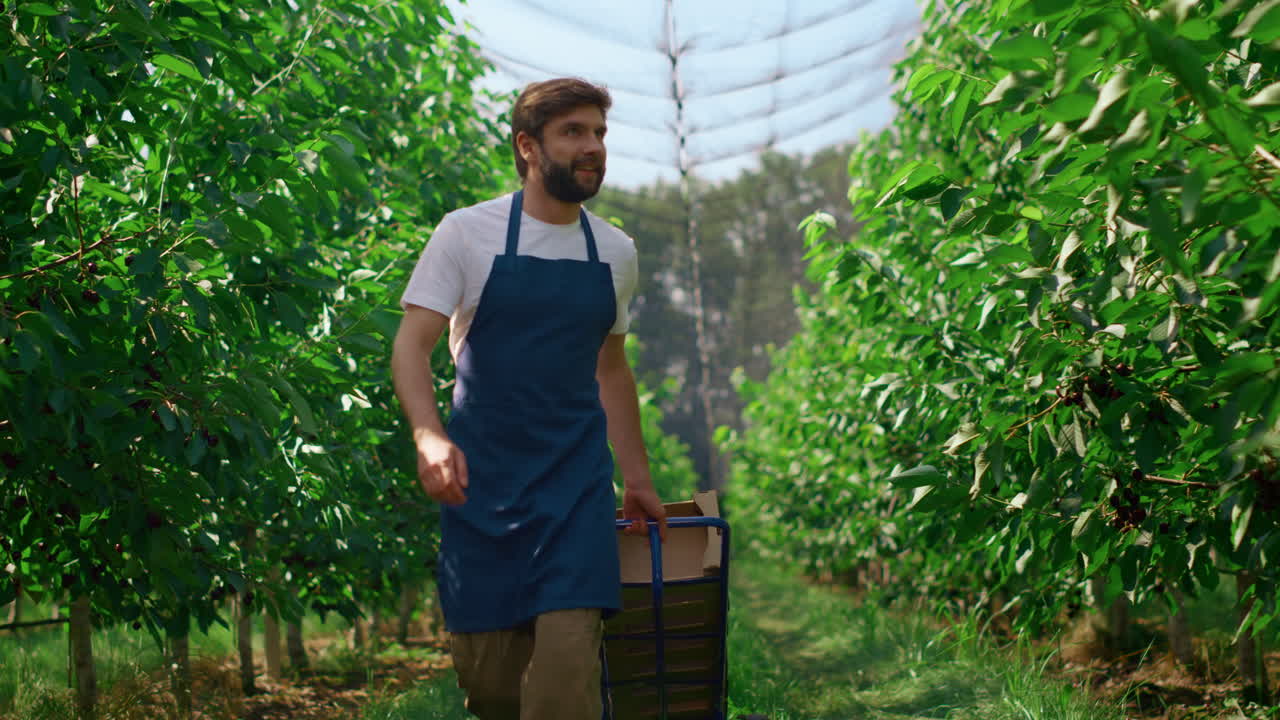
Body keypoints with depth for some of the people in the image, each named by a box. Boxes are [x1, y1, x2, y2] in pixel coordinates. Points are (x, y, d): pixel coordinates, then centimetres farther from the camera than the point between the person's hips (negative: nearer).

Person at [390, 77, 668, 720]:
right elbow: (412, 344, -10)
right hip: (482, 475, -2)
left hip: (577, 478, 2)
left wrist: (637, 478, 21)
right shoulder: (467, 233, -4)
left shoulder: (615, 253, 9)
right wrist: (429, 436, -28)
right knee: (487, 665, 0)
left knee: (568, 652, -13)